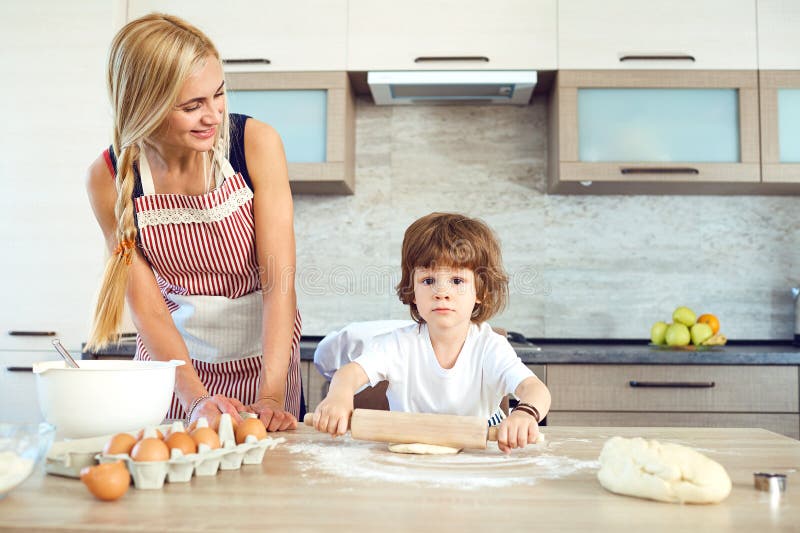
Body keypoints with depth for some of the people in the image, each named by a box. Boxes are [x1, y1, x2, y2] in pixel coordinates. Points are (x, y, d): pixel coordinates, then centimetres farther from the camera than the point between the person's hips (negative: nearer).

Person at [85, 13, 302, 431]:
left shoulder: (256, 143, -17)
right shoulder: (109, 178, -13)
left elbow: (279, 279, -20)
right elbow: (147, 306, -12)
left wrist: (272, 397, -28)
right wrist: (195, 398, -25)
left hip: (261, 355, -1)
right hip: (171, 355, 1)